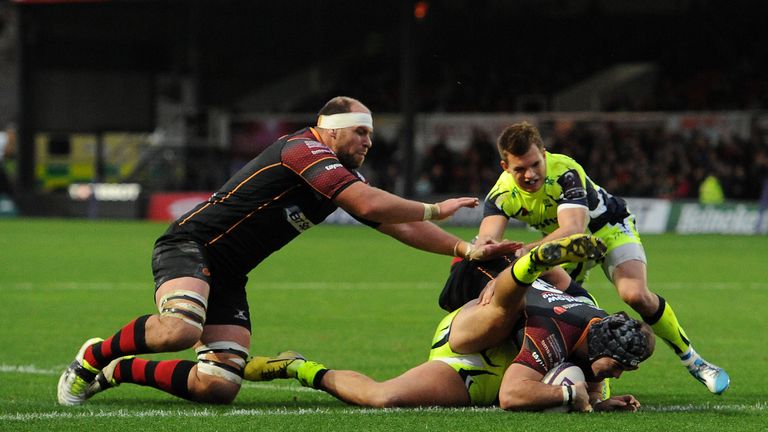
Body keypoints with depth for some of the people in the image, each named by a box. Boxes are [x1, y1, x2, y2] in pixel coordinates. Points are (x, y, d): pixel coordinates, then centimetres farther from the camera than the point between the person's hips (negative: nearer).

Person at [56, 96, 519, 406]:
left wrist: (465, 248, 4)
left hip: (228, 276, 9)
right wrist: (435, 209, -15)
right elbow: (370, 205, -26)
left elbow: (398, 226, 14)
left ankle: (120, 371, 11)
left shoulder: (346, 177, 11)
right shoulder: (303, 147, -16)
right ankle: (93, 357, -11)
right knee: (179, 330, -38)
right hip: (190, 244, -9)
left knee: (220, 386, -8)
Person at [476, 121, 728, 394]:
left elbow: (574, 229, -50)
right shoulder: (503, 195, -24)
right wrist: (484, 246, -67)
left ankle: (692, 360, -8)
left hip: (609, 228, -5)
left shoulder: (565, 171, -37)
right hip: (561, 243, 5)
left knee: (636, 295, -26)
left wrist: (530, 249, -67)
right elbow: (487, 236, -40)